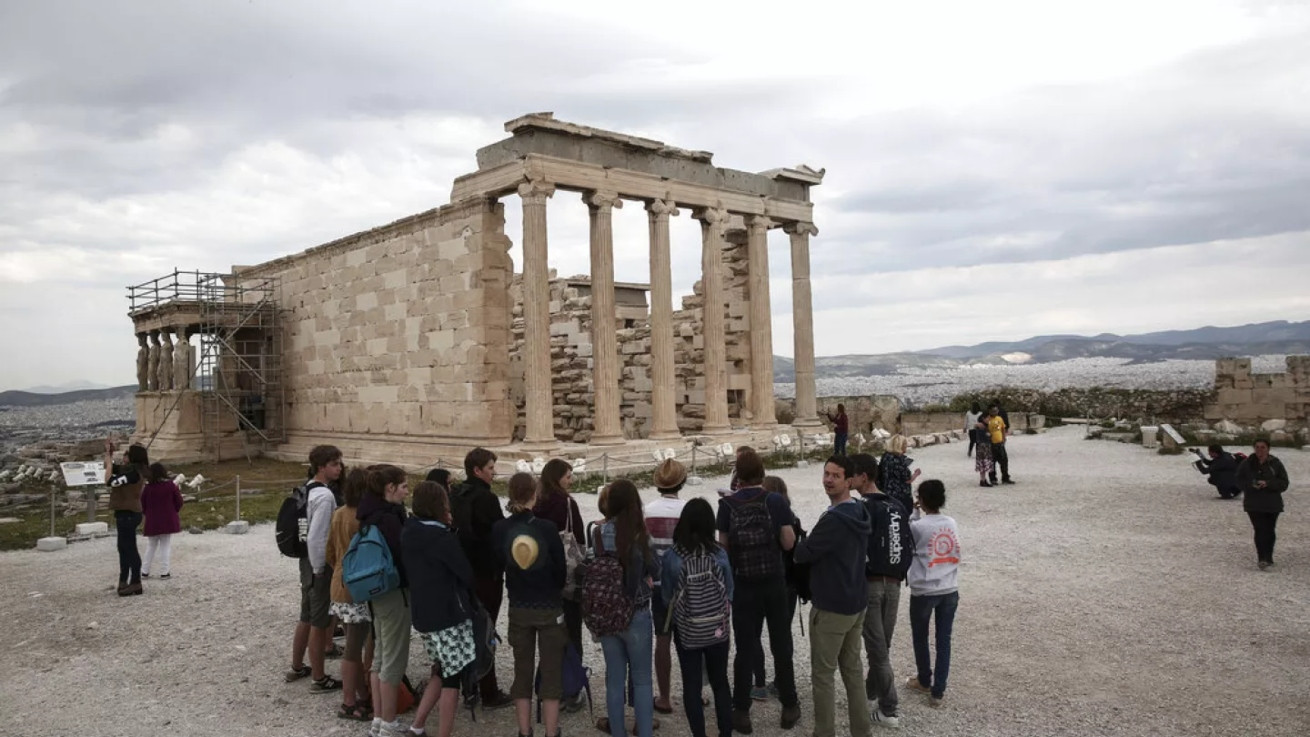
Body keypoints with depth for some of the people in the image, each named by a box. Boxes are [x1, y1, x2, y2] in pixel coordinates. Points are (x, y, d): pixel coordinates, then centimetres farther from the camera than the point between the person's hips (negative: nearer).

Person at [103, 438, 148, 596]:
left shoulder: (133, 473, -21)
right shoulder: (128, 469, 10)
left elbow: (109, 481, -22)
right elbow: (110, 467, 23)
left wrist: (109, 456, -14)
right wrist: (108, 452, 7)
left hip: (128, 514, -11)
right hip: (125, 513, 11)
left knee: (130, 548, -4)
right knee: (124, 547, 17)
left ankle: (136, 584, 2)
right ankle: (124, 581, 27)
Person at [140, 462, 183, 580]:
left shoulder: (148, 488, -7)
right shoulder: (171, 486, -8)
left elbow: (142, 505, -1)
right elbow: (179, 502, -3)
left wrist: (148, 514, 17)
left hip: (152, 522, 1)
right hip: (168, 521, -1)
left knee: (150, 547, 15)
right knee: (166, 546, 4)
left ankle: (145, 571, 18)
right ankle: (164, 572, 2)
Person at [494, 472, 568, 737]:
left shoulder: (499, 529, -11)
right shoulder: (547, 528, -18)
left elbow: (498, 563, 3)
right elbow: (561, 569, -8)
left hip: (518, 609, 3)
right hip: (550, 608, -3)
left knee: (522, 671, 15)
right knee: (552, 672, 8)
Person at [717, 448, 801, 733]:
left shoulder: (727, 505, -8)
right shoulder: (777, 501, -8)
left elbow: (723, 547, -4)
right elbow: (789, 543, -7)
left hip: (743, 584, 0)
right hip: (774, 582, 0)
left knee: (745, 648, 8)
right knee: (781, 646, 14)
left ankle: (741, 712, 15)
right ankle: (789, 707, 24)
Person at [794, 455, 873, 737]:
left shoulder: (834, 519, -24)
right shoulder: (859, 512, 6)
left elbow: (802, 553, -19)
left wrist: (803, 542, 1)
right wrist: (813, 542, 7)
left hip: (831, 607, -9)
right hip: (856, 602, 9)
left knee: (822, 674, 2)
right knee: (853, 669, 16)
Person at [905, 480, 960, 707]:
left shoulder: (918, 526, -15)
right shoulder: (952, 523, 1)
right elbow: (954, 554, 9)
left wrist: (915, 514, 2)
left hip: (923, 591, -4)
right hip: (950, 591, 4)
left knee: (920, 638, 17)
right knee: (944, 640, 9)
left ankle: (924, 681, 33)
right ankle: (938, 691, 11)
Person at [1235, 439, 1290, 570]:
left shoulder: (1275, 464, 0)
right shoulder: (1247, 464, 2)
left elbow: (1283, 483, -3)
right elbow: (1240, 482, 4)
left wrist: (1267, 484, -19)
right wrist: (1251, 484, -16)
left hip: (1273, 504, 1)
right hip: (1254, 504, -1)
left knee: (1269, 531, 9)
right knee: (1259, 530, -11)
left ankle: (1268, 558, 26)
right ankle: (1262, 559, -14)